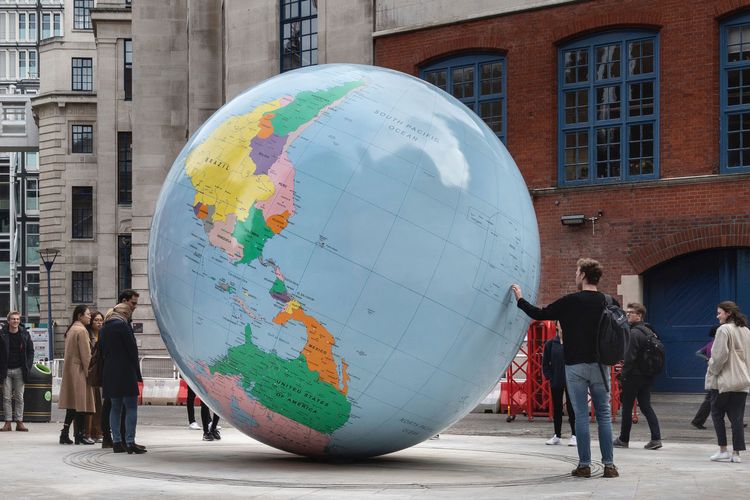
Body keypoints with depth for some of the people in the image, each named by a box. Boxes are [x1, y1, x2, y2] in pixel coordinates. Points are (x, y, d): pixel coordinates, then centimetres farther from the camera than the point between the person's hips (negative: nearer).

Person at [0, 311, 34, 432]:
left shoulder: (24, 334, 3)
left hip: (19, 370, 1)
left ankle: (19, 422, 5)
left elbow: (30, 351, 8)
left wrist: (27, 367, -2)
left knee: (19, 398, 3)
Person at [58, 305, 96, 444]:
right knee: (81, 403, -3)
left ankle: (65, 433, 5)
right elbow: (86, 355, -15)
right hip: (79, 370, -9)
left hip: (69, 370, 9)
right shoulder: (81, 331, -13)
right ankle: (79, 435, 0)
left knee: (73, 404, 9)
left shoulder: (71, 330, 16)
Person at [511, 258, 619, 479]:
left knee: (581, 415, 1)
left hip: (575, 366, -3)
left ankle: (584, 465, 2)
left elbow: (541, 314, -1)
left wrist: (520, 299, 13)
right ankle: (609, 465, 2)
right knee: (604, 414, 5)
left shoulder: (571, 301, -7)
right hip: (600, 365, 3)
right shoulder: (607, 302, 3)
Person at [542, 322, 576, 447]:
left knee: (571, 407, -1)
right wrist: (549, 377, -1)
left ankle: (574, 435, 6)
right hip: (556, 382, 3)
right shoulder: (550, 344, 2)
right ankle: (557, 435, 20)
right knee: (556, 408, 10)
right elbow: (545, 363, 8)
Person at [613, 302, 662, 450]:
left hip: (634, 376, -8)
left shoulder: (634, 333, -16)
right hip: (647, 376, 8)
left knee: (627, 407, 4)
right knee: (646, 406, 9)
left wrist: (623, 378, -16)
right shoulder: (649, 331, 12)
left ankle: (623, 439, 13)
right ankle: (656, 438, 1)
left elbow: (629, 358, -21)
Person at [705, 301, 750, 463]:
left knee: (717, 413, 6)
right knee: (737, 417, 6)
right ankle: (736, 453, 3)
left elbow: (719, 356, -16)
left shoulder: (724, 330, -11)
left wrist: (712, 371, -3)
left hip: (724, 381, -6)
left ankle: (723, 450, 2)